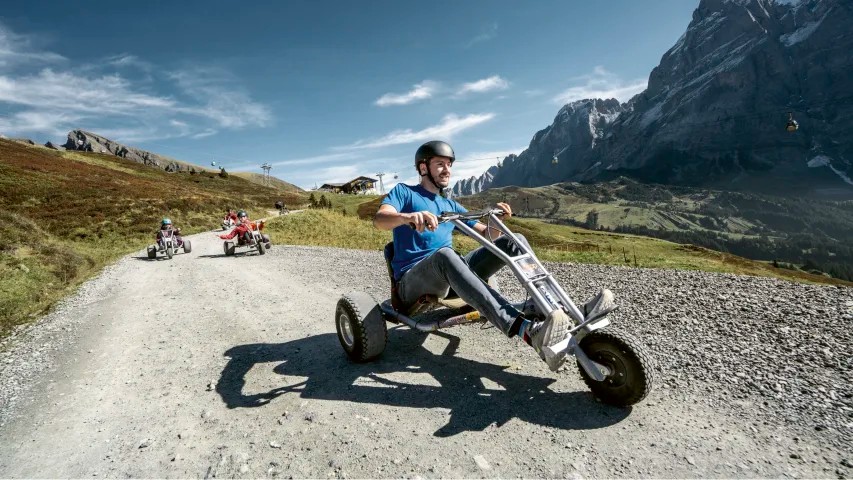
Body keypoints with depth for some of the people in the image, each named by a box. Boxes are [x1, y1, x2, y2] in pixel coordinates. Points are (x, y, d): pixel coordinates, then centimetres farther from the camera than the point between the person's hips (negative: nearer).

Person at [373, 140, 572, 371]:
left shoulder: (451, 205, 24)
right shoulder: (403, 192, 8)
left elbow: (486, 235, 21)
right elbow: (380, 219, -14)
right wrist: (409, 216, -36)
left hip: (449, 276, 5)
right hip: (412, 281, -5)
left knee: (514, 241, -10)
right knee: (445, 254, -40)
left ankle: (544, 311, -27)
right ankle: (527, 330, -50)